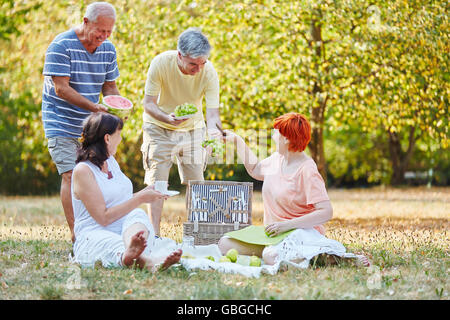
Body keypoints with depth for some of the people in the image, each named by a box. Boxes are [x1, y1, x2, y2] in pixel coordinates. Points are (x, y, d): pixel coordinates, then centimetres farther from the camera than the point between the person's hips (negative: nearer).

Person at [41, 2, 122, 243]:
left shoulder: (108, 50, 4)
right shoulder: (61, 46, -16)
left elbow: (109, 87, 11)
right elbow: (61, 88, -21)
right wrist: (94, 108, -30)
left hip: (90, 124, 6)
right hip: (61, 122, -6)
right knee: (71, 175, -15)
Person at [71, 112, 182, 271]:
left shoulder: (111, 161, 20)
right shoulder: (83, 170, -8)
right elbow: (103, 218, -14)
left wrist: (144, 193, 19)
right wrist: (140, 199, -10)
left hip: (127, 228, 6)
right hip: (94, 235, -6)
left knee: (137, 215, -30)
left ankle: (132, 253, -65)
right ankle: (144, 260, -76)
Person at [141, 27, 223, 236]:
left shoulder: (209, 72, -23)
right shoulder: (161, 63, -27)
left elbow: (212, 111, -22)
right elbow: (148, 104, -22)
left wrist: (214, 130, -44)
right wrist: (168, 118, -42)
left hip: (192, 128, 2)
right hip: (159, 127, -2)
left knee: (196, 182, 1)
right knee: (157, 182, -8)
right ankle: (154, 233, -6)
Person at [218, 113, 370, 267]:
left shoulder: (307, 171, -16)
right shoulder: (276, 159, 9)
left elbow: (326, 212, -24)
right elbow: (255, 170, 33)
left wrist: (287, 225, -28)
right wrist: (237, 140, 30)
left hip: (303, 233, -8)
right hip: (275, 233, 8)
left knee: (271, 257, -39)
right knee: (225, 244, -9)